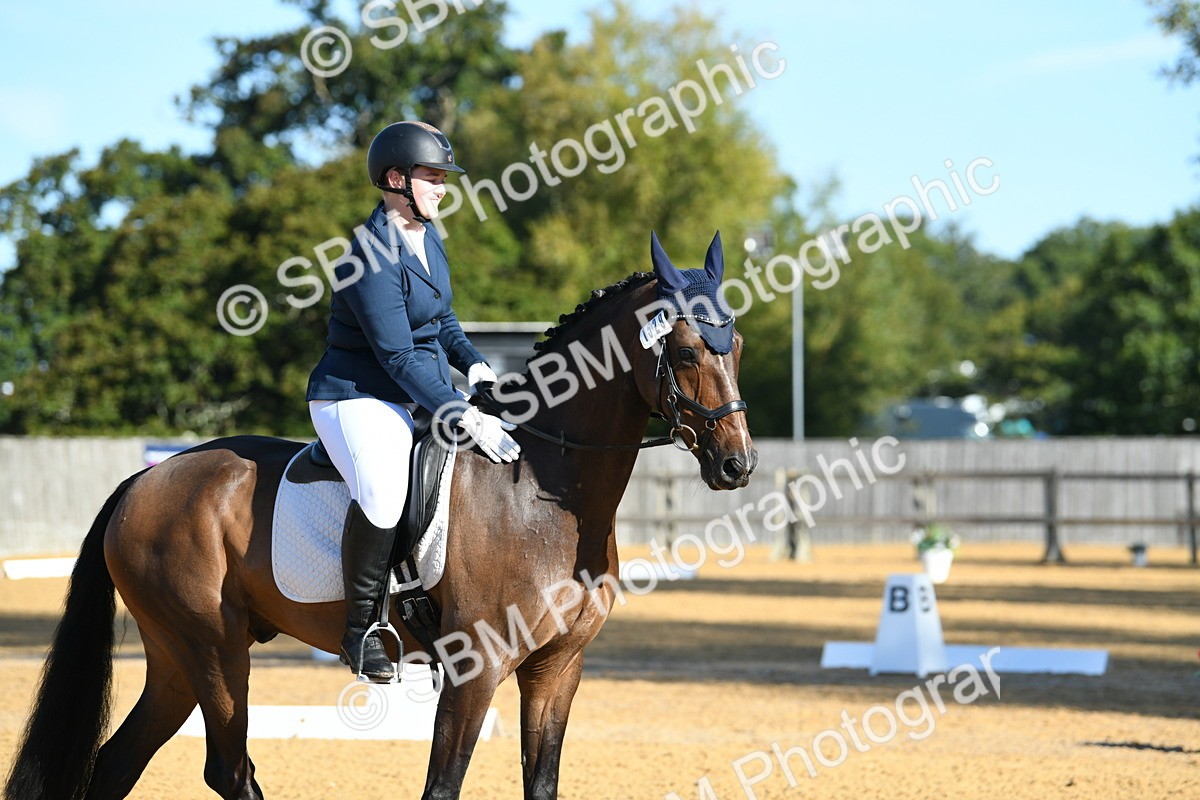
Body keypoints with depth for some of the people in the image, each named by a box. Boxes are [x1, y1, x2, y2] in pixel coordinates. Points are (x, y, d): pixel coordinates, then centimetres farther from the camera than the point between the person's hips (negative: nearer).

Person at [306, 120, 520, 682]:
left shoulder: (427, 238, 9)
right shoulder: (372, 256, -20)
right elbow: (399, 355, -24)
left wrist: (472, 363, 4)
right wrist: (463, 417, -29)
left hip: (418, 398, 10)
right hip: (357, 398, -10)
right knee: (384, 490, -38)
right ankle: (360, 627, -20)